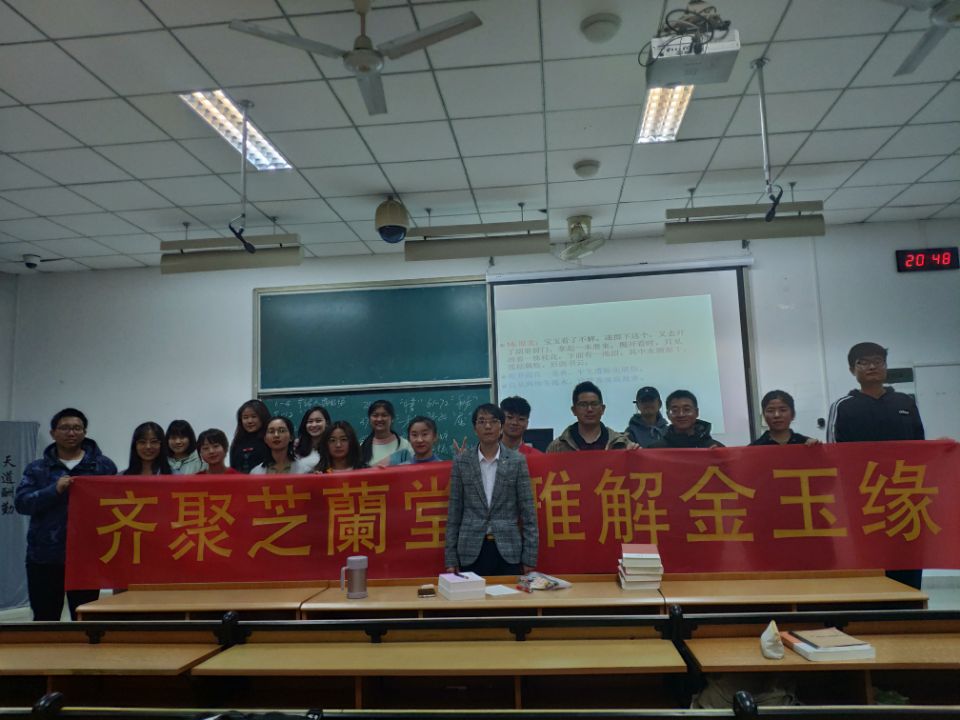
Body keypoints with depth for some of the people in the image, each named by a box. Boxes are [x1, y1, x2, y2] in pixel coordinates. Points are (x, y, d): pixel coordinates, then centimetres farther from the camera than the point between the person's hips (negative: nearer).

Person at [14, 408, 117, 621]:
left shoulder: (104, 465, 3)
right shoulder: (36, 468, 7)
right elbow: (21, 503, -3)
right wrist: (55, 490, -18)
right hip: (45, 556, 1)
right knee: (45, 619, 11)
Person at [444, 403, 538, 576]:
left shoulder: (517, 461, 0)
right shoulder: (461, 462, 2)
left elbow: (528, 510, 0)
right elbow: (454, 510, 4)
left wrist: (530, 558, -2)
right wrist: (451, 558, 2)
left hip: (508, 550, 0)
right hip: (471, 550, 1)